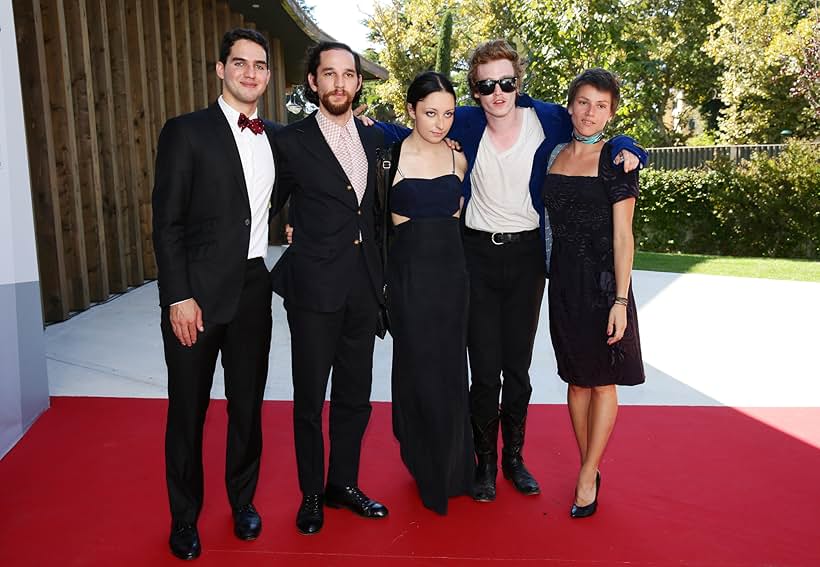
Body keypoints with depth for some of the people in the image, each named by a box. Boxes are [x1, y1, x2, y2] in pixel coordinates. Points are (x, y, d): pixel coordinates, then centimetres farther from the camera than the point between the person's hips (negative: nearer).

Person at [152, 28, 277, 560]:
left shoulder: (275, 137, 9)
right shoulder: (186, 132, -5)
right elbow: (167, 223, -9)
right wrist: (178, 297, -14)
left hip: (253, 289, 4)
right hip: (197, 292, -4)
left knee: (248, 403, 14)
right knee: (189, 410, 8)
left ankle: (243, 500, 35)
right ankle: (185, 517, 28)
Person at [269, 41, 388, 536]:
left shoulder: (374, 139, 8)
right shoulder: (292, 142, -6)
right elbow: (270, 207, 3)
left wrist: (383, 273, 11)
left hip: (364, 287, 5)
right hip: (315, 288, -4)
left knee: (355, 394, 14)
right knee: (310, 397, 7)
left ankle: (343, 483, 32)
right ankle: (311, 494, 25)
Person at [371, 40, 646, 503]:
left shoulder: (546, 119, -5)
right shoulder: (464, 123, -5)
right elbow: (409, 135, 9)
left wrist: (625, 148, -12)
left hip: (527, 256, 1)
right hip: (479, 255, -1)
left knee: (519, 365, 11)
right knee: (485, 368, 3)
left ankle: (514, 456, 29)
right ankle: (486, 461, 22)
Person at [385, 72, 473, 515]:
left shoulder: (458, 158, 6)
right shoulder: (390, 155, -6)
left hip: (451, 269, 4)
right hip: (410, 272, -3)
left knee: (450, 369, 11)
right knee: (418, 369, 6)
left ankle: (451, 468, 30)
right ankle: (426, 472, 25)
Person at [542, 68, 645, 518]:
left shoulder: (616, 160, -7)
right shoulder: (555, 155, 8)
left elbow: (622, 235, -10)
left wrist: (620, 300, -15)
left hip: (602, 280, -5)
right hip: (563, 279, 5)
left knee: (602, 380, 4)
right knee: (576, 378, 12)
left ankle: (586, 479, 13)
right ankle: (590, 468, 25)